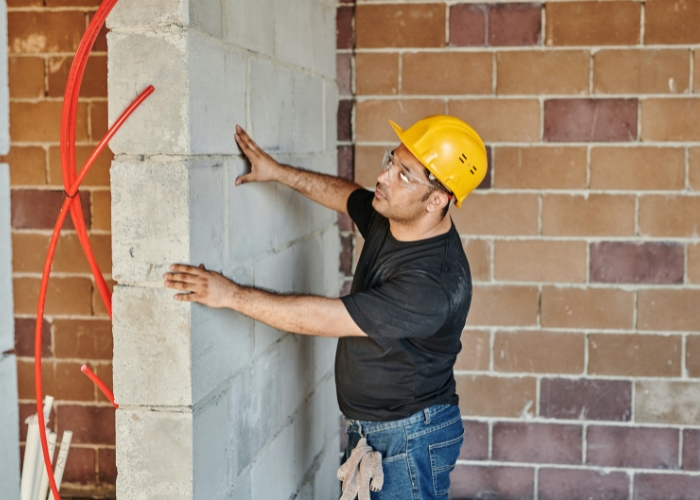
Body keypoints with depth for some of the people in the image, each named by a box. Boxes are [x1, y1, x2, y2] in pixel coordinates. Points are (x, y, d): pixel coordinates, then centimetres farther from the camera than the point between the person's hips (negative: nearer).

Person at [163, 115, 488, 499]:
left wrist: (231, 295, -25)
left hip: (411, 438, -8)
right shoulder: (389, 217, -6)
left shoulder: (435, 283, -32)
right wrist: (278, 172, 8)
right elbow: (345, 194, 17)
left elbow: (320, 318, -30)